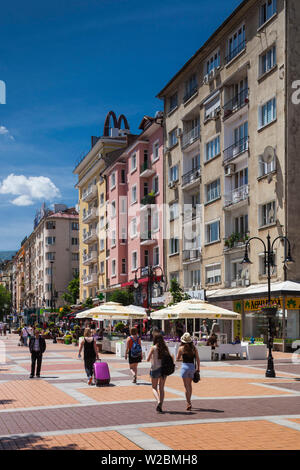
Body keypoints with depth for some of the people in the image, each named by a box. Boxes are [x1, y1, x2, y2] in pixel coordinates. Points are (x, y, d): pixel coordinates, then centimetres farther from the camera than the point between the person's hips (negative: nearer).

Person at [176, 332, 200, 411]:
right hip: (192, 367, 4)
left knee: (187, 386, -1)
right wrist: (198, 368, 10)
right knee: (189, 385, 20)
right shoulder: (194, 348, 3)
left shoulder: (181, 348, -4)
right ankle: (188, 402, 32)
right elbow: (197, 359, 2)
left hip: (185, 366, -4)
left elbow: (177, 359, 4)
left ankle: (188, 404, -8)